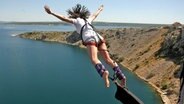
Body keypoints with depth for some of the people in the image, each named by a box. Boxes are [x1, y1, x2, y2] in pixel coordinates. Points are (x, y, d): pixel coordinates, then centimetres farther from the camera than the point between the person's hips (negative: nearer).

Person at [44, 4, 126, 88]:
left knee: (94, 60, -25)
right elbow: (94, 15, 55)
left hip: (90, 39, -6)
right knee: (108, 59, 0)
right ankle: (121, 76, -11)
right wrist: (99, 10, 75)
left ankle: (104, 72, -53)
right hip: (99, 38, 6)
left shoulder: (76, 20, 20)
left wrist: (51, 13, 9)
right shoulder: (88, 20, 36)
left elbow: (64, 18, 10)